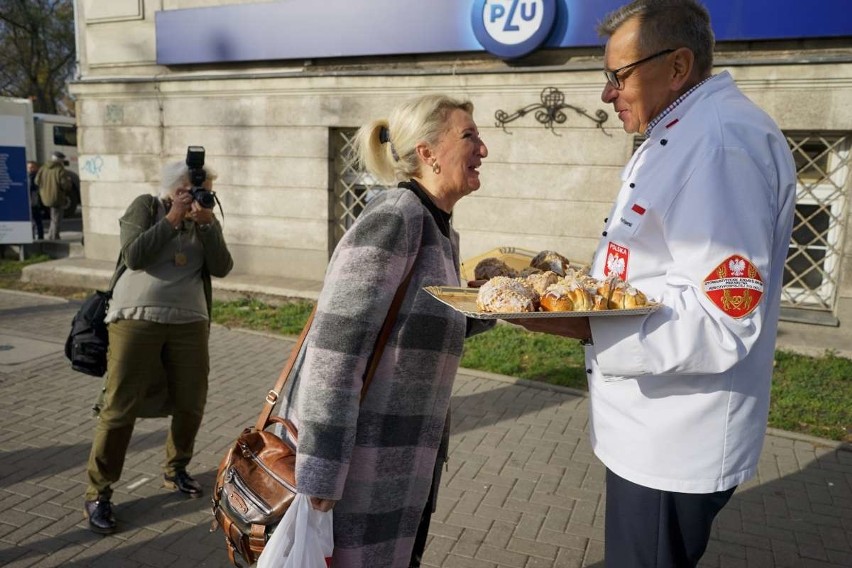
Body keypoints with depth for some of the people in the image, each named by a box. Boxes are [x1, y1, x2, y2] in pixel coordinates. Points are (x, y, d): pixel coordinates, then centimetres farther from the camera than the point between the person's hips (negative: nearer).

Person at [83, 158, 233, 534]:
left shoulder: (206, 221, 12)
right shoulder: (145, 207, 3)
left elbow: (221, 268, -2)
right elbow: (134, 256, -12)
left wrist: (206, 223, -10)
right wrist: (172, 219, -12)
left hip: (189, 323, 4)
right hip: (136, 319, -3)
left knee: (191, 405, 7)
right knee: (120, 408, -4)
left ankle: (175, 470, 31)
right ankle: (98, 494, 10)